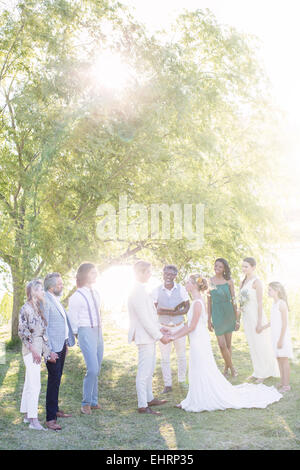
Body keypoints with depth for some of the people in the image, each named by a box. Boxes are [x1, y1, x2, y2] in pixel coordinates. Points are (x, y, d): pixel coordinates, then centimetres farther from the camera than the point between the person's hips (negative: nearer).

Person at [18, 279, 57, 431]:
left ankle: (27, 415, 22)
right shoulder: (26, 308, -11)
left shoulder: (38, 308, 14)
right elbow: (23, 331, -14)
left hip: (38, 349, 9)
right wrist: (33, 349, -17)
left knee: (30, 383, 14)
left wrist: (48, 351, 8)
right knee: (35, 385, -10)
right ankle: (33, 420, -7)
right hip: (31, 349, -9)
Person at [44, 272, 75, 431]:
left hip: (61, 345, 9)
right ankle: (50, 418, -4)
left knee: (57, 379, 17)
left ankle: (55, 409, 29)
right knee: (53, 381, -8)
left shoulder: (56, 300, 14)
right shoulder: (45, 301, -16)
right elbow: (43, 327, -19)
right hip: (53, 347, -9)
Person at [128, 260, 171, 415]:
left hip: (150, 336, 11)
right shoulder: (137, 293, -21)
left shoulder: (142, 291, 11)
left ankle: (149, 399, 31)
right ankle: (142, 406, 3)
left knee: (149, 370, 19)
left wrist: (159, 329, 17)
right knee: (144, 372, -4)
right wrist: (160, 336, -16)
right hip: (144, 337, -11)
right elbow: (144, 319, -22)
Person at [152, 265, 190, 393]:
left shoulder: (181, 289, -5)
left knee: (181, 355, 12)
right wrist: (174, 309, -20)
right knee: (165, 357, 4)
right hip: (164, 327, -1)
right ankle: (167, 384, 13)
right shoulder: (157, 291, -7)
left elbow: (187, 308, -1)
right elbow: (154, 310, -10)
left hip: (179, 327, 1)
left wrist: (175, 313, -20)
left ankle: (182, 380, 28)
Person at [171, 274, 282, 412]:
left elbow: (192, 327, -19)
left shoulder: (197, 303, -19)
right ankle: (196, 401, 23)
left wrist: (174, 337, -13)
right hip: (197, 342, 9)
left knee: (203, 373, 1)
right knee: (197, 374, 15)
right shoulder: (197, 301, 11)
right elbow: (188, 325, 14)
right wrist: (173, 333, 13)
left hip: (199, 342, -9)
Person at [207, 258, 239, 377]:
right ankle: (231, 367, 15)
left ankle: (226, 367, 24)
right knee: (222, 344, -5)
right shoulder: (210, 281, 1)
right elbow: (209, 301, 5)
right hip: (217, 313, -1)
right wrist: (209, 320, 5)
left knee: (228, 343, 8)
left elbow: (233, 300, 2)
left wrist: (237, 318, 1)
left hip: (229, 312, 1)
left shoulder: (229, 281, 0)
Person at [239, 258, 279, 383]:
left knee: (261, 346, 3)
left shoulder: (256, 282, -15)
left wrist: (259, 322, -18)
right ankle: (257, 372, 25)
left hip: (256, 316, -8)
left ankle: (265, 373, 16)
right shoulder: (244, 281, 9)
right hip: (246, 317, 8)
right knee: (253, 345, 14)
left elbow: (260, 303, -17)